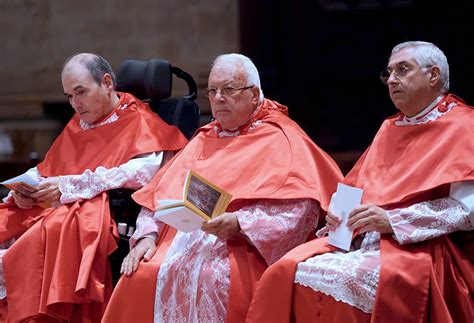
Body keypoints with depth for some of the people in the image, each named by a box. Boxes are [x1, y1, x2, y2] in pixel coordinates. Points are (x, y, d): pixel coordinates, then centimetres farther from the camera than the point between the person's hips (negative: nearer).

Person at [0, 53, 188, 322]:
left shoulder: (139, 122, 2)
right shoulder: (77, 125, 24)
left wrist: (69, 185, -19)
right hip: (53, 208, 7)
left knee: (54, 230, -35)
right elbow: (45, 171, 23)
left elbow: (142, 173, -14)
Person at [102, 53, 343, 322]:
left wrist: (241, 224, -20)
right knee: (141, 276, -22)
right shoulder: (204, 140, 26)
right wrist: (147, 235, 1)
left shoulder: (282, 141, 6)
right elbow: (158, 196, 21)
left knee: (210, 278, -35)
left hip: (243, 250, -5)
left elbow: (299, 212, -9)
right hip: (183, 241, 5)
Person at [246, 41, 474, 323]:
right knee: (285, 273, -17)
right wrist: (342, 213, 1)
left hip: (422, 248, -7)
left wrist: (393, 220, -18)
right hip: (364, 236, 7)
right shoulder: (390, 129, 24)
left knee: (340, 281, -34)